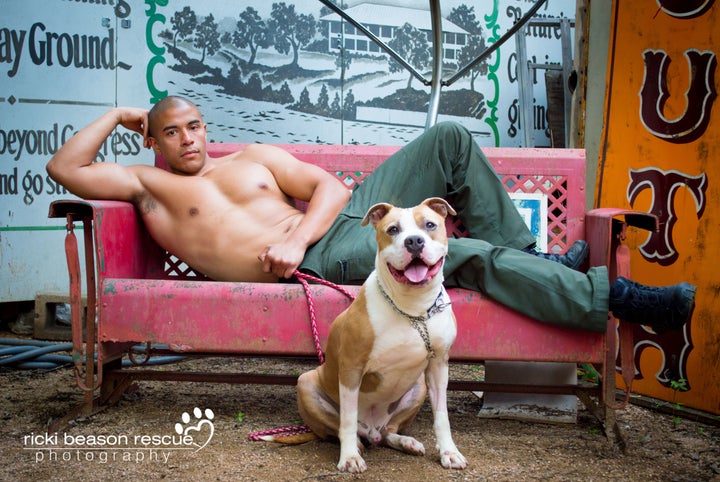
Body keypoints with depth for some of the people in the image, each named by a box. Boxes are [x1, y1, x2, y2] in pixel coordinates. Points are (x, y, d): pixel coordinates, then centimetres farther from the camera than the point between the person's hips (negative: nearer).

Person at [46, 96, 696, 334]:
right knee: (464, 255, -25)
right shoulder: (150, 186, 13)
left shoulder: (253, 158, 22)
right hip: (316, 261, -6)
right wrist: (117, 115, 11)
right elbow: (65, 168, 4)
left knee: (450, 140, -6)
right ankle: (617, 297, -22)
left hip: (341, 216, 7)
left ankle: (528, 258, -2)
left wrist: (297, 234, -8)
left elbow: (329, 187, 12)